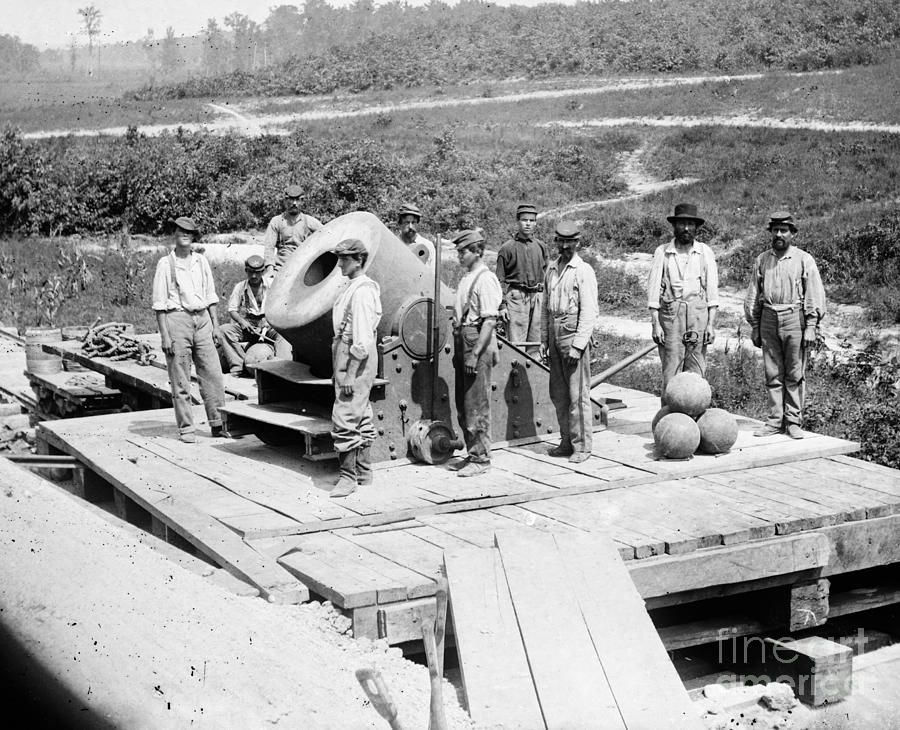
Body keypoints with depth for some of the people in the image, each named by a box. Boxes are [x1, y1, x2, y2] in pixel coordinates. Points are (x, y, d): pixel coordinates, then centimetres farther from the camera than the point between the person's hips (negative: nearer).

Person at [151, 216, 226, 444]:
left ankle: (218, 424, 8)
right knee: (180, 380, -1)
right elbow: (159, 303, -2)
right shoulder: (165, 264, 0)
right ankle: (186, 428, 5)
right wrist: (164, 335, -9)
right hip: (177, 319, -4)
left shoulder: (201, 261, 13)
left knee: (212, 374, 1)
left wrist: (215, 326, 10)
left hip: (202, 319, 4)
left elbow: (211, 296, 18)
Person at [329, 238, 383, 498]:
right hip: (348, 355, 11)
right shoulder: (353, 288, 16)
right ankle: (363, 471, 24)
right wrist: (343, 371, 18)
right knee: (361, 418, 16)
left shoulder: (362, 291, -17)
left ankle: (348, 477, -6)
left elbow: (362, 338, -22)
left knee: (345, 418, -10)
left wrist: (350, 374, -23)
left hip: (355, 359, -11)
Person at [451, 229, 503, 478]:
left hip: (478, 345, -10)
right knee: (463, 405, 14)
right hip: (463, 344, 10)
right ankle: (473, 453, 23)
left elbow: (490, 320, -19)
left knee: (476, 406, -4)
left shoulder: (485, 279, -13)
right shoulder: (467, 278, 15)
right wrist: (459, 351, 18)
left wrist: (475, 354, -22)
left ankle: (480, 459, 2)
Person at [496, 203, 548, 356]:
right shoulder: (507, 247, 0)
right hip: (516, 297, -4)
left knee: (536, 342, 6)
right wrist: (501, 305, -8)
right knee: (515, 343, -8)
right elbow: (500, 280, -1)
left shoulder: (541, 246, 12)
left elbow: (546, 277, 15)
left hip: (537, 297, 4)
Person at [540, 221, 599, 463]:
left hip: (574, 336, -7)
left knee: (578, 394, -5)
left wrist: (578, 345, -16)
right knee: (558, 393, 11)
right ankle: (567, 441, 20)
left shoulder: (583, 271, -7)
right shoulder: (551, 269, 14)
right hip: (555, 336, 7)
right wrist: (544, 339, 15)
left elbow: (590, 312, -12)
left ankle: (582, 446, 1)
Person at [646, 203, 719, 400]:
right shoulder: (662, 252, 3)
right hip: (670, 315, -1)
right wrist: (656, 324, -4)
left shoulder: (705, 253, 7)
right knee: (670, 373, -3)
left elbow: (712, 291, 6)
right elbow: (653, 290, 2)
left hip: (699, 315, 1)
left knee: (696, 374, 1)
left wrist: (711, 324, -1)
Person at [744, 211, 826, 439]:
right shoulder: (762, 260, 11)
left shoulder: (804, 260, 1)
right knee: (772, 374, 5)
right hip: (769, 319, 3)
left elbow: (814, 295, -2)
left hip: (795, 319, -3)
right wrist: (754, 326, 10)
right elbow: (753, 295, 15)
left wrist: (811, 327, -9)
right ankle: (775, 420, 10)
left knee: (795, 375, 0)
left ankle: (793, 421, 6)